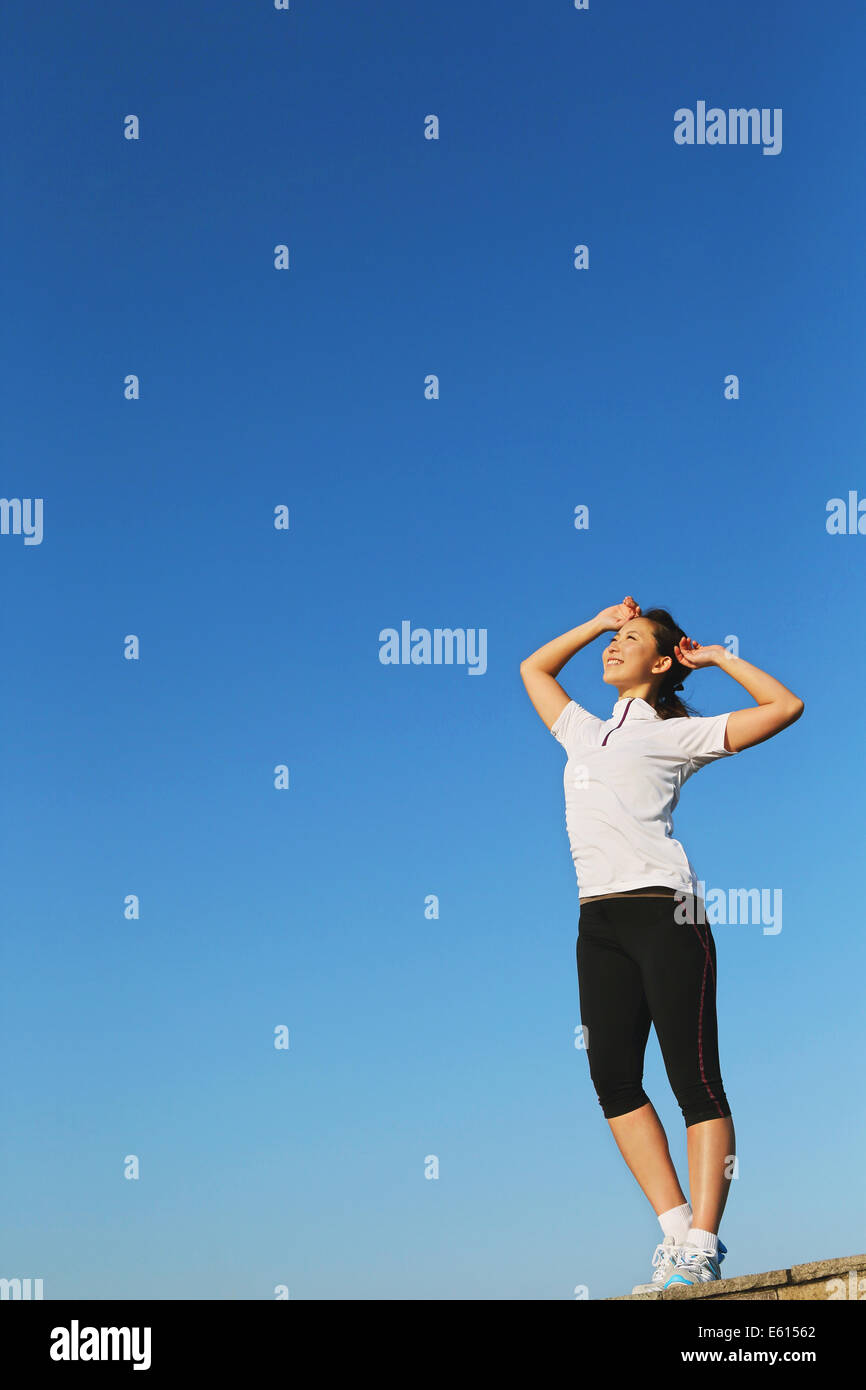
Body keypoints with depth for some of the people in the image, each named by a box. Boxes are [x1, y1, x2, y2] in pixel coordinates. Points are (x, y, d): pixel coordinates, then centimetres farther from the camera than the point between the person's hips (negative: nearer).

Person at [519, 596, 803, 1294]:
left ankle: (701, 1246, -10)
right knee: (613, 1078, -3)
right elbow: (534, 667, 40)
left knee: (695, 1080, -8)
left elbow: (786, 706, 6)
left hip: (664, 909, -6)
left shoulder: (677, 733, 9)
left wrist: (715, 656, 12)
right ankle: (677, 1229, 1)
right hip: (599, 922, 6)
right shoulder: (585, 733, 25)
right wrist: (600, 621, 32)